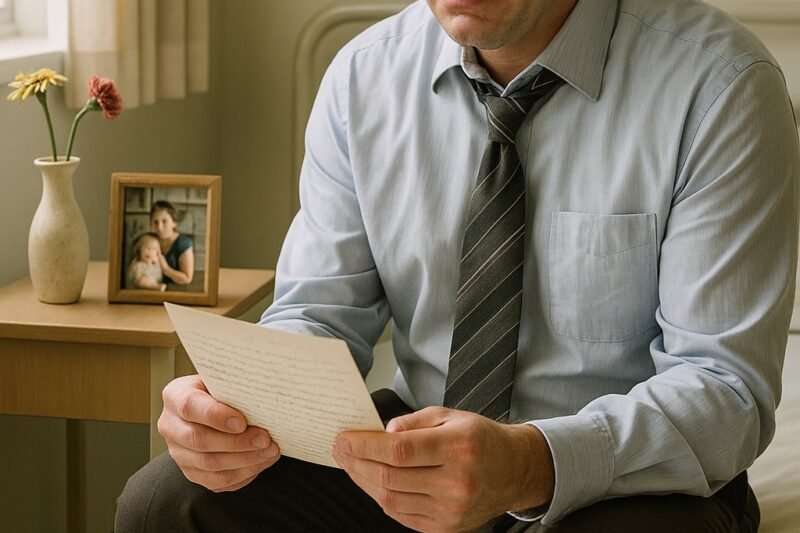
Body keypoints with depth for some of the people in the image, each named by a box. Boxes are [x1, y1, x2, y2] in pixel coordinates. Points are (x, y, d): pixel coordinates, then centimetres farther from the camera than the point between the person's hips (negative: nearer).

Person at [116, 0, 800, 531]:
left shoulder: (720, 85, -15)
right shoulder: (361, 76, -2)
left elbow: (728, 385, -19)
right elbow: (320, 313, 1)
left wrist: (532, 465, -37)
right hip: (419, 447, 3)